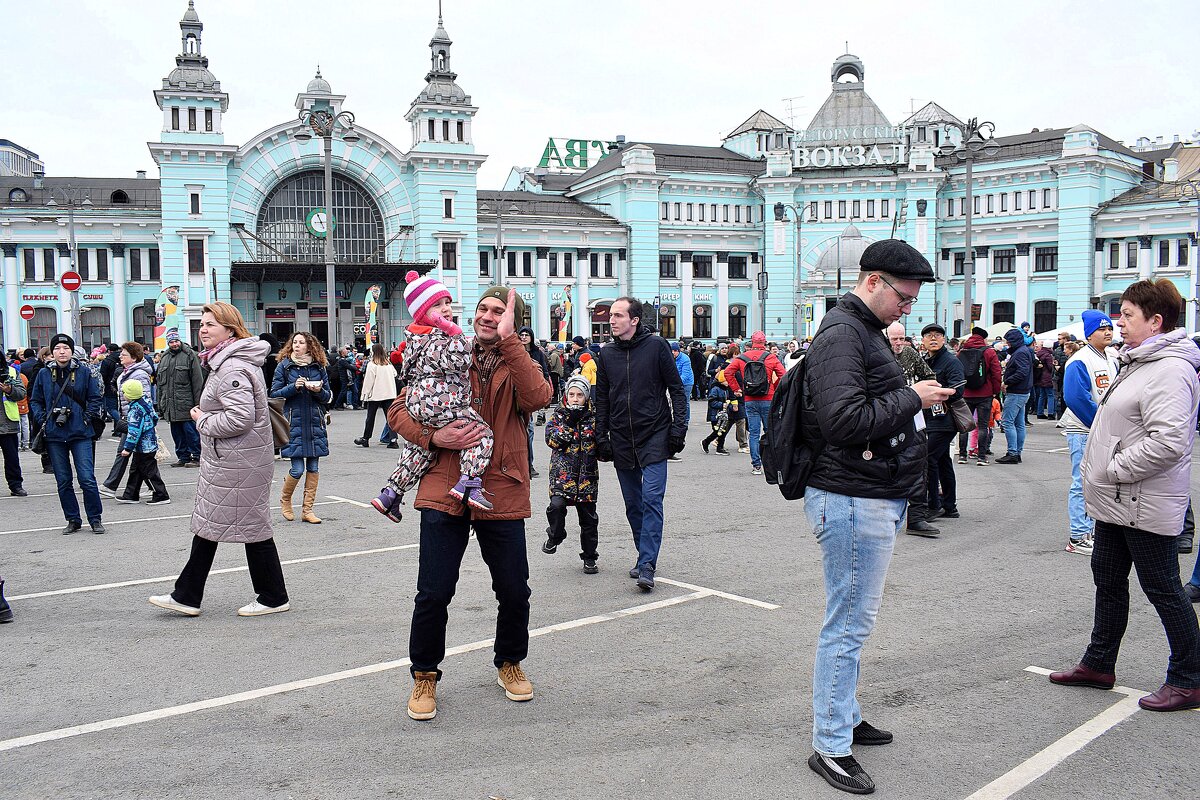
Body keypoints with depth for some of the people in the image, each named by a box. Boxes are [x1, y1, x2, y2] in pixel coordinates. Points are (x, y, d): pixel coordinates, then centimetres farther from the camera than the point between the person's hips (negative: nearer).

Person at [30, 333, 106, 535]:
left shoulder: (85, 372, 0)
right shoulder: (44, 374, 5)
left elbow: (96, 398, 4)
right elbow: (35, 401, 14)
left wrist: (86, 418, -7)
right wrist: (42, 420, 0)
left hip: (80, 434, -3)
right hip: (54, 436, 3)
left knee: (87, 478, -8)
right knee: (63, 481, 8)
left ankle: (95, 519, 5)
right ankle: (73, 520, 19)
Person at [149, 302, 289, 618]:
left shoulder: (231, 368, -21)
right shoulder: (225, 362, 14)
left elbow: (240, 417, -29)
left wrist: (203, 421, -14)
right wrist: (205, 417, 12)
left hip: (239, 464, -11)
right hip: (224, 461, 11)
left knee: (252, 527, 0)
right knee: (207, 525, 14)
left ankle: (274, 597, 13)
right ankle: (186, 596, 22)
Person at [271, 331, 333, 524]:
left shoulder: (319, 366, 7)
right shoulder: (284, 366, 1)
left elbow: (328, 397, 10)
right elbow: (274, 393, -1)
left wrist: (319, 391, -11)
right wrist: (294, 387, -15)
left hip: (315, 422, 3)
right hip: (293, 422, -3)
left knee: (313, 467, 3)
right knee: (297, 469, -6)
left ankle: (308, 509, 12)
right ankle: (285, 500, 21)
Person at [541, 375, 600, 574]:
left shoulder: (594, 416, 5)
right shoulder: (559, 415, 3)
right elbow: (551, 439, -10)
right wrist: (570, 421, -16)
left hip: (587, 473, 1)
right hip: (563, 470, -1)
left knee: (588, 515, 6)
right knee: (557, 504, -22)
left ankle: (589, 558, 20)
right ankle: (555, 536, 9)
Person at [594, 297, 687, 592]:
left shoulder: (656, 346, -4)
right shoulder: (607, 354, 8)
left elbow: (676, 388, -1)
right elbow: (602, 399, 13)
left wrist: (678, 427, -7)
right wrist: (601, 436, 7)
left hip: (654, 437, -4)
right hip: (622, 440, 5)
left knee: (651, 499, -12)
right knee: (633, 504, 10)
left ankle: (646, 566, -12)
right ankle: (646, 555, 24)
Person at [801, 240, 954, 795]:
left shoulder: (866, 331, 18)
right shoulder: (841, 334, -16)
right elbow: (845, 420, -26)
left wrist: (916, 397, 8)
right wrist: (911, 399, -17)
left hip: (875, 500, 11)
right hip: (854, 503, -11)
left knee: (853, 619, 19)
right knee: (849, 623, -3)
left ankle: (845, 718, 32)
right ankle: (830, 747, 7)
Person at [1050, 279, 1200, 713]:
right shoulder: (1139, 362, 13)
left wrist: (1114, 470, -21)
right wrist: (1101, 480, 17)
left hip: (1145, 506, -10)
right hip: (1118, 501, 10)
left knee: (1162, 588, 2)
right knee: (1108, 580, 18)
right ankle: (1099, 664, 31)